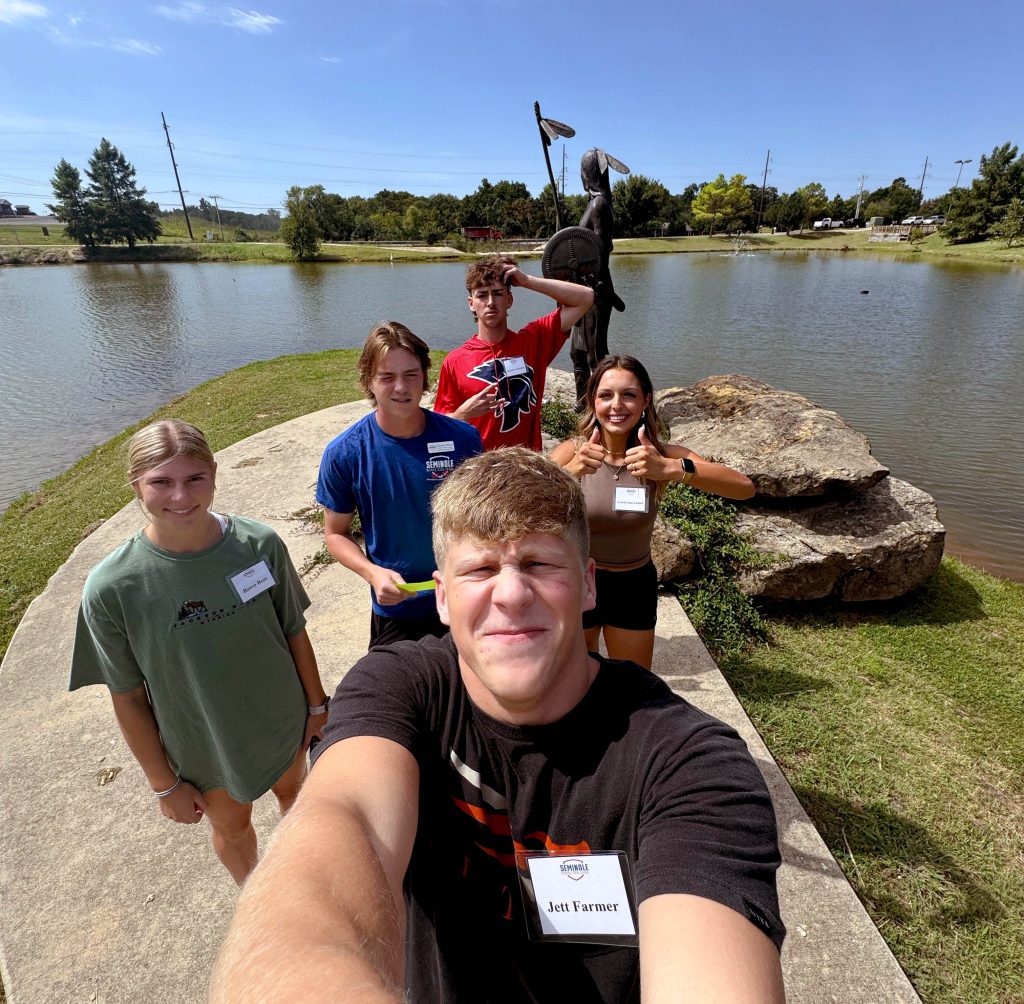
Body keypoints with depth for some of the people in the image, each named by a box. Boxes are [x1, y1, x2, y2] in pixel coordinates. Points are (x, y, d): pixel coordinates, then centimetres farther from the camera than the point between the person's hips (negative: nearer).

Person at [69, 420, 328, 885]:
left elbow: (295, 632, -8)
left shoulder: (260, 543, -21)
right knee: (232, 827, 26)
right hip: (203, 749, -1)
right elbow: (127, 697, -13)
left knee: (294, 792, 29)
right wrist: (165, 784, -5)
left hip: (283, 720, 1)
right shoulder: (111, 588, -24)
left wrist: (317, 705, 2)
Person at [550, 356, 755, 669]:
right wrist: (569, 472, -51)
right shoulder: (572, 451, -18)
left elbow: (745, 487, -28)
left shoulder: (659, 455, -15)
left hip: (635, 585, 1)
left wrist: (672, 469, -45)